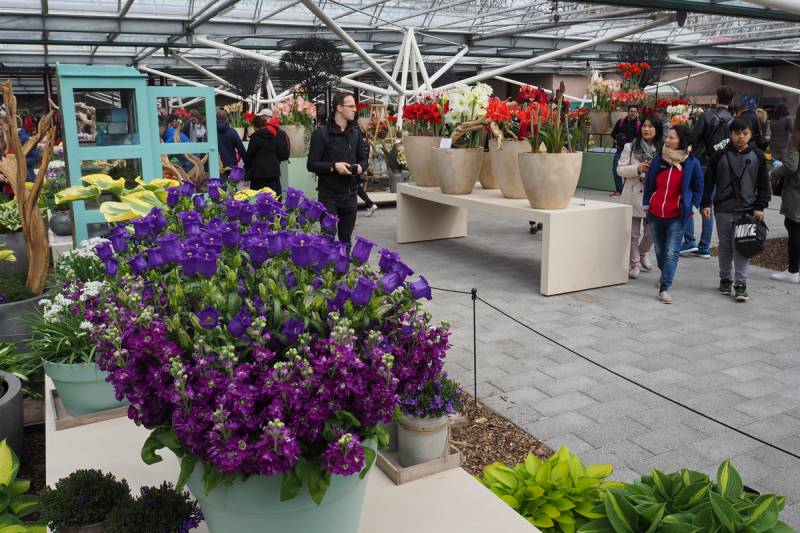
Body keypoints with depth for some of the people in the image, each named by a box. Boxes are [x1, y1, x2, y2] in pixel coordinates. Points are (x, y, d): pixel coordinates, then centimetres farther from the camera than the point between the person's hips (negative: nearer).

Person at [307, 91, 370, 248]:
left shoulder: (356, 132, 8)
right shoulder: (322, 133, -8)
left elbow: (364, 157, 15)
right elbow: (312, 164, -9)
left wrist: (361, 166, -8)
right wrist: (334, 166, -22)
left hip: (350, 194, 5)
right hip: (329, 195, -5)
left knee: (346, 238, 13)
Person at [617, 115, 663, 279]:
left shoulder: (662, 149, 1)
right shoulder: (630, 147, 1)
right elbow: (620, 169, -1)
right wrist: (637, 168, -16)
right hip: (633, 195, -1)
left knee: (651, 232, 9)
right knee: (634, 233, 5)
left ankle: (642, 254, 37)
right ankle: (635, 263, 19)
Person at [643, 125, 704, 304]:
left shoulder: (692, 163, -6)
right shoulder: (658, 159, 1)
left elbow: (698, 188, 4)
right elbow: (649, 183, 10)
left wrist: (692, 207, -3)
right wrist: (647, 204, 7)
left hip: (677, 217, -4)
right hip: (655, 214, 4)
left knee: (671, 252, -10)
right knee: (660, 249, 18)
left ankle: (664, 288, -10)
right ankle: (665, 275, 43)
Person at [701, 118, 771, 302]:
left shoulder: (757, 156, 3)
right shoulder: (720, 156, 2)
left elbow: (764, 185, 7)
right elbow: (709, 182, 4)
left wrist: (760, 207, -1)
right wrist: (706, 204, -3)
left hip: (747, 209, -1)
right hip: (723, 209, 1)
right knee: (725, 245, 10)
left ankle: (740, 284, -1)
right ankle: (725, 278, 25)